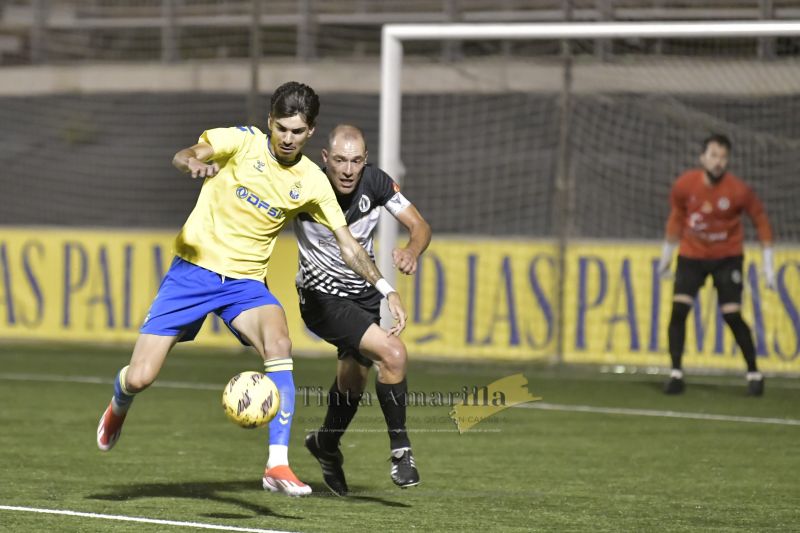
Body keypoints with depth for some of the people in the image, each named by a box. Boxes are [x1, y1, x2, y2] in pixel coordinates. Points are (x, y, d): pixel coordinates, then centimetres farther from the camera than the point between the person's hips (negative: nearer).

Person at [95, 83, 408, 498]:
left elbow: (348, 246, 7)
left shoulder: (312, 182, 2)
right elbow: (183, 156, -21)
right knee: (140, 378, -6)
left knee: (279, 344, -31)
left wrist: (386, 288, -4)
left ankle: (277, 466, -29)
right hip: (192, 271, -2)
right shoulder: (244, 141, -6)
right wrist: (195, 163, -45)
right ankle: (119, 406, 35)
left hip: (245, 283, 2)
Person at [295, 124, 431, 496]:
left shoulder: (375, 182, -14)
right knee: (393, 353, -24)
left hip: (364, 293, 6)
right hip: (322, 297, -6)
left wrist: (411, 252, -30)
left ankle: (326, 445, 51)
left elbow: (419, 226, -7)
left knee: (354, 380, 22)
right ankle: (400, 451, -9)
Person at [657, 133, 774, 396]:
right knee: (678, 309, -13)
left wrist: (768, 263, -5)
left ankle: (754, 373, 8)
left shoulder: (739, 190, -19)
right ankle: (676, 373, -3)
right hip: (691, 255, 2)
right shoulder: (684, 185, -13)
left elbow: (761, 220, -5)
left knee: (732, 315, -9)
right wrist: (667, 252, 14)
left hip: (727, 258, -2)